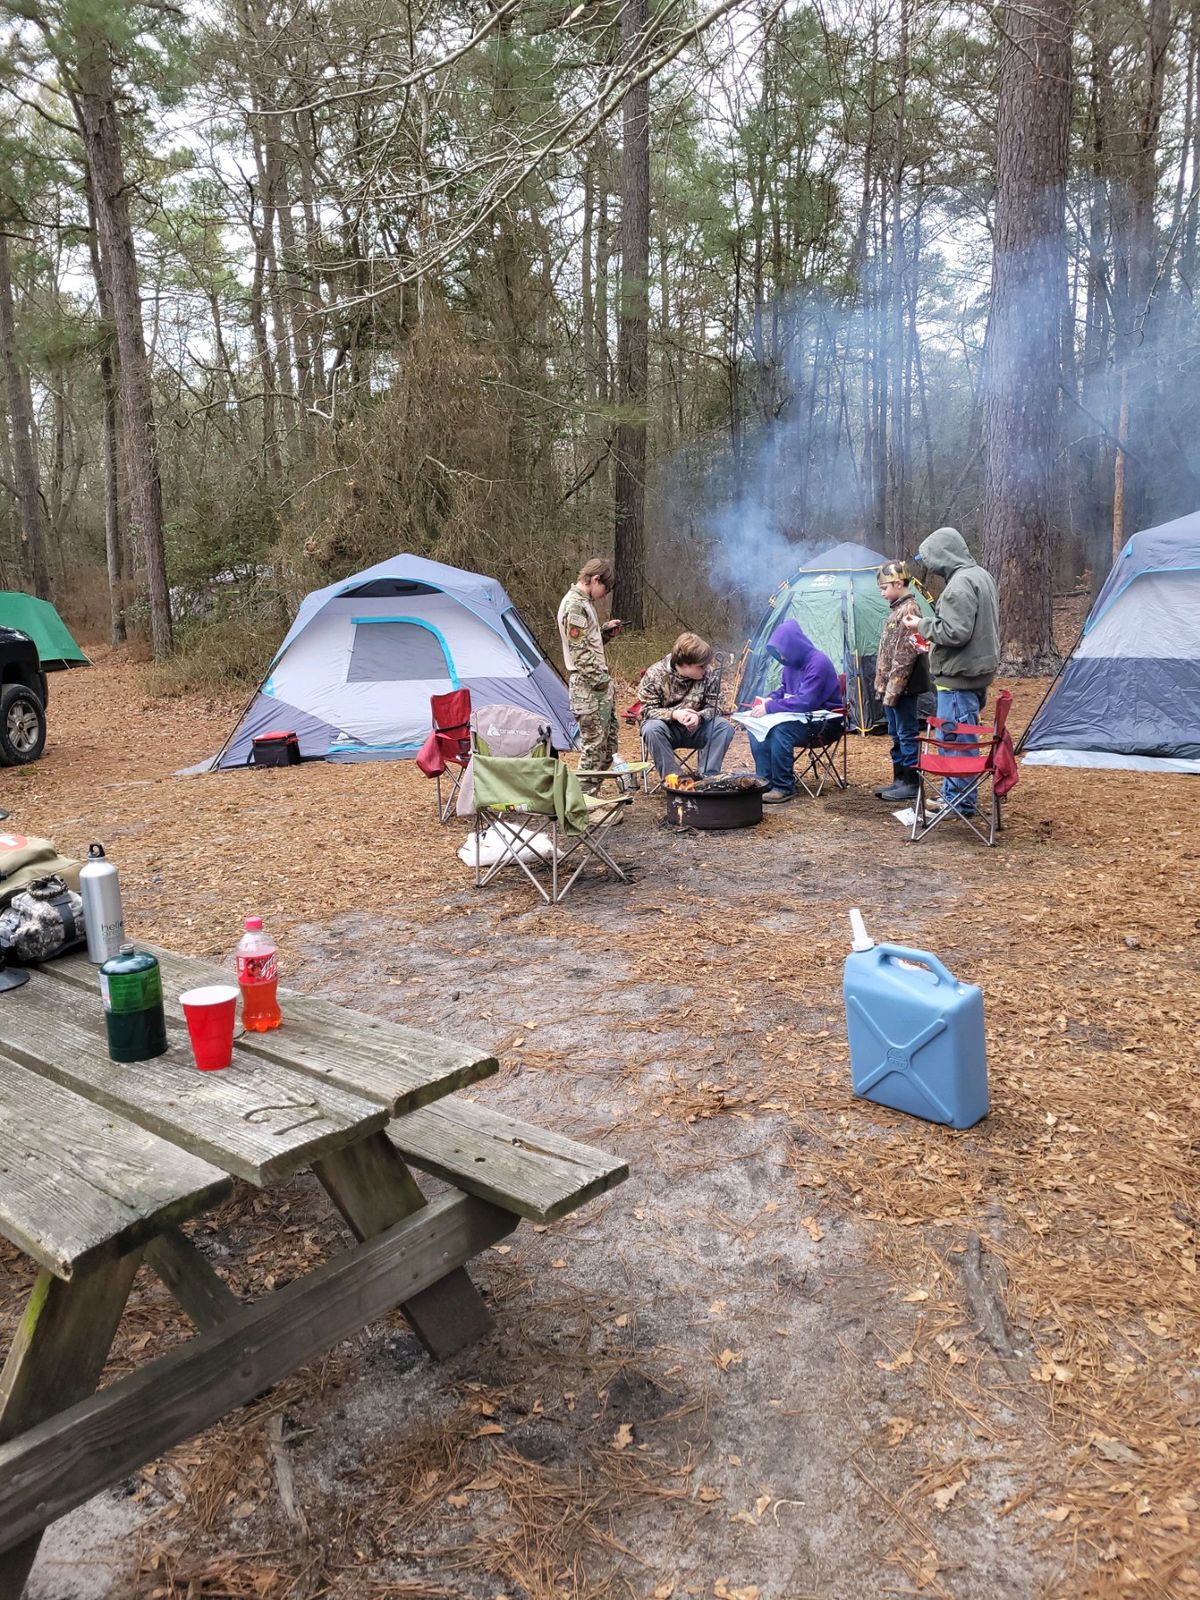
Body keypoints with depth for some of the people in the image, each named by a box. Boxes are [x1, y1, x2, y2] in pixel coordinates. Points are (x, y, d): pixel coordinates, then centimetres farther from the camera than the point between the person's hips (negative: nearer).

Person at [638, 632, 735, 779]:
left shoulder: (710, 673, -8)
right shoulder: (654, 675, -15)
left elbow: (714, 707, -5)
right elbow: (648, 711, -13)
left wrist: (699, 716, -30)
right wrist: (674, 714, -33)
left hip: (695, 729, 2)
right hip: (667, 729, -2)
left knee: (724, 727, -24)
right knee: (652, 729, -35)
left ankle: (708, 777, -21)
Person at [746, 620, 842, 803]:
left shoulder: (818, 663, -21)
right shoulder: (792, 662, 6)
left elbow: (805, 702, -28)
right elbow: (784, 688, 22)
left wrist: (770, 708, -26)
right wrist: (770, 699, -1)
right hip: (799, 715, 9)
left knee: (781, 730, -33)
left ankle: (784, 787, -24)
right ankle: (764, 777, -5)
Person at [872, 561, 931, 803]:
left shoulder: (908, 611, -15)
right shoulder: (898, 609, 14)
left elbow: (905, 656, -20)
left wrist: (892, 690, -20)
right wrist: (883, 685, 17)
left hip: (904, 687, -10)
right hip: (893, 685, 10)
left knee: (907, 734, -2)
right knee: (897, 734, 14)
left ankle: (911, 784, 4)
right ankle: (899, 780, 23)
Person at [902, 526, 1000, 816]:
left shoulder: (960, 583, -19)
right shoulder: (982, 576, 14)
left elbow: (955, 632, -25)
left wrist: (923, 625, -10)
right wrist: (932, 636, 18)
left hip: (959, 677, -11)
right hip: (977, 672, 11)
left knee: (956, 740, -3)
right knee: (961, 739, 17)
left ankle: (959, 802, 3)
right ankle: (951, 795, 25)